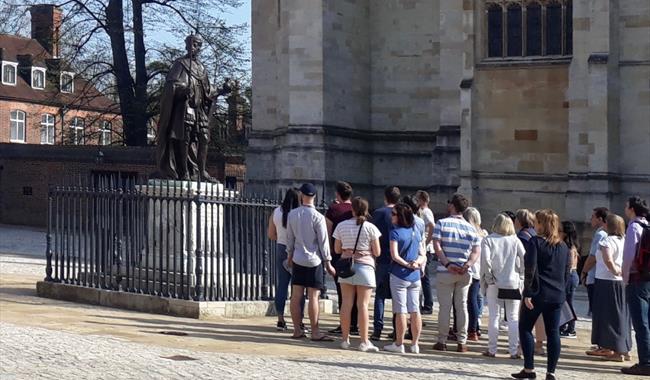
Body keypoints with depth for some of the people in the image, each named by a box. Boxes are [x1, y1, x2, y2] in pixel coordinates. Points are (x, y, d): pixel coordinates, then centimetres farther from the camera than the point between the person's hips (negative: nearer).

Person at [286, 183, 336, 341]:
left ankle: (297, 330, 13)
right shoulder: (318, 217, -12)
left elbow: (290, 237, 11)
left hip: (297, 259, 5)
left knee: (296, 295, 7)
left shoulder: (292, 214, 1)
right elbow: (323, 241, -9)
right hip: (314, 260, -5)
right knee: (313, 296, -4)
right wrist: (328, 263, -2)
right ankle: (315, 332, -3)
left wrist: (289, 254, 26)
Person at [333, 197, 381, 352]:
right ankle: (364, 341, -3)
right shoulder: (370, 227, -6)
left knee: (346, 303, 7)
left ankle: (345, 339, 11)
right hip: (365, 266, -3)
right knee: (363, 304, -2)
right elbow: (377, 252, -4)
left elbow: (337, 249, 6)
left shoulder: (341, 226, 1)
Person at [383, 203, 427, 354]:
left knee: (400, 310, -2)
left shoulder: (395, 232, -9)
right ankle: (415, 344, 10)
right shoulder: (416, 232, 9)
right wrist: (416, 263, -8)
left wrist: (407, 265, -5)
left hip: (399, 275, -5)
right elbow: (423, 254, 9)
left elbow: (395, 256, -16)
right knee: (415, 310, 7)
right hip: (415, 276, 5)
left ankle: (399, 344, 2)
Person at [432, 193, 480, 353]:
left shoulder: (441, 223, -3)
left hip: (445, 272, -3)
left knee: (445, 306, 3)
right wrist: (468, 265, -10)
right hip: (464, 273, 3)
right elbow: (476, 251, -1)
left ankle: (442, 341, 5)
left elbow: (437, 246, -13)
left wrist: (447, 264, -14)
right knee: (462, 306, 9)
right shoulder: (471, 228, 8)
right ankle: (462, 342, 9)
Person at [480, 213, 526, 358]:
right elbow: (525, 259, -6)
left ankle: (492, 350, 7)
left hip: (494, 283, -1)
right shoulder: (515, 240, 3)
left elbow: (485, 259, -16)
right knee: (513, 318, 7)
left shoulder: (488, 240, -2)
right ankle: (514, 351, 5)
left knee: (493, 316, 5)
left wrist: (488, 276, -5)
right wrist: (520, 274, 5)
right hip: (513, 283, 1)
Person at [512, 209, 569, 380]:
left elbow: (530, 269, -14)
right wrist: (561, 290, 17)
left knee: (525, 328, 6)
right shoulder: (563, 246, 11)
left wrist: (528, 293, -13)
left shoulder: (535, 242, -8)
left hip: (538, 293, -5)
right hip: (557, 295, 5)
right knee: (553, 332, 6)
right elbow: (567, 272, 13)